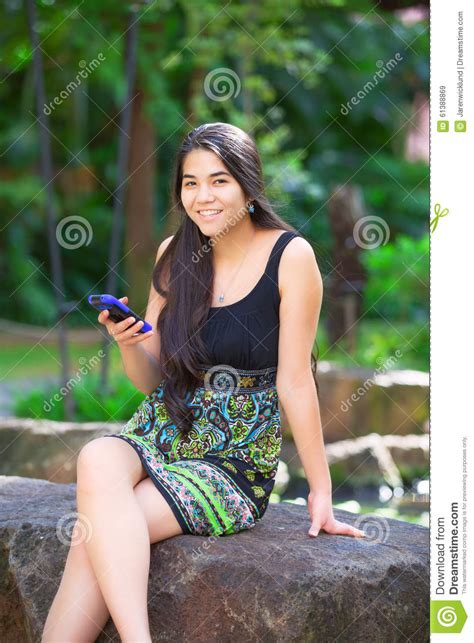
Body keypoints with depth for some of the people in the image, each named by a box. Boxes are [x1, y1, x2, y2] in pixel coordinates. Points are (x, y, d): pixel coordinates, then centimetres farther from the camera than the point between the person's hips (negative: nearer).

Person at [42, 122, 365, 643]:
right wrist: (127, 343, -11)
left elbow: (294, 380, -7)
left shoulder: (289, 256, -8)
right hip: (155, 436, 4)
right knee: (97, 460, -32)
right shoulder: (174, 254, 7)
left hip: (236, 465, -4)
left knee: (95, 534, -27)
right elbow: (151, 380, 10)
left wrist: (320, 491, -6)